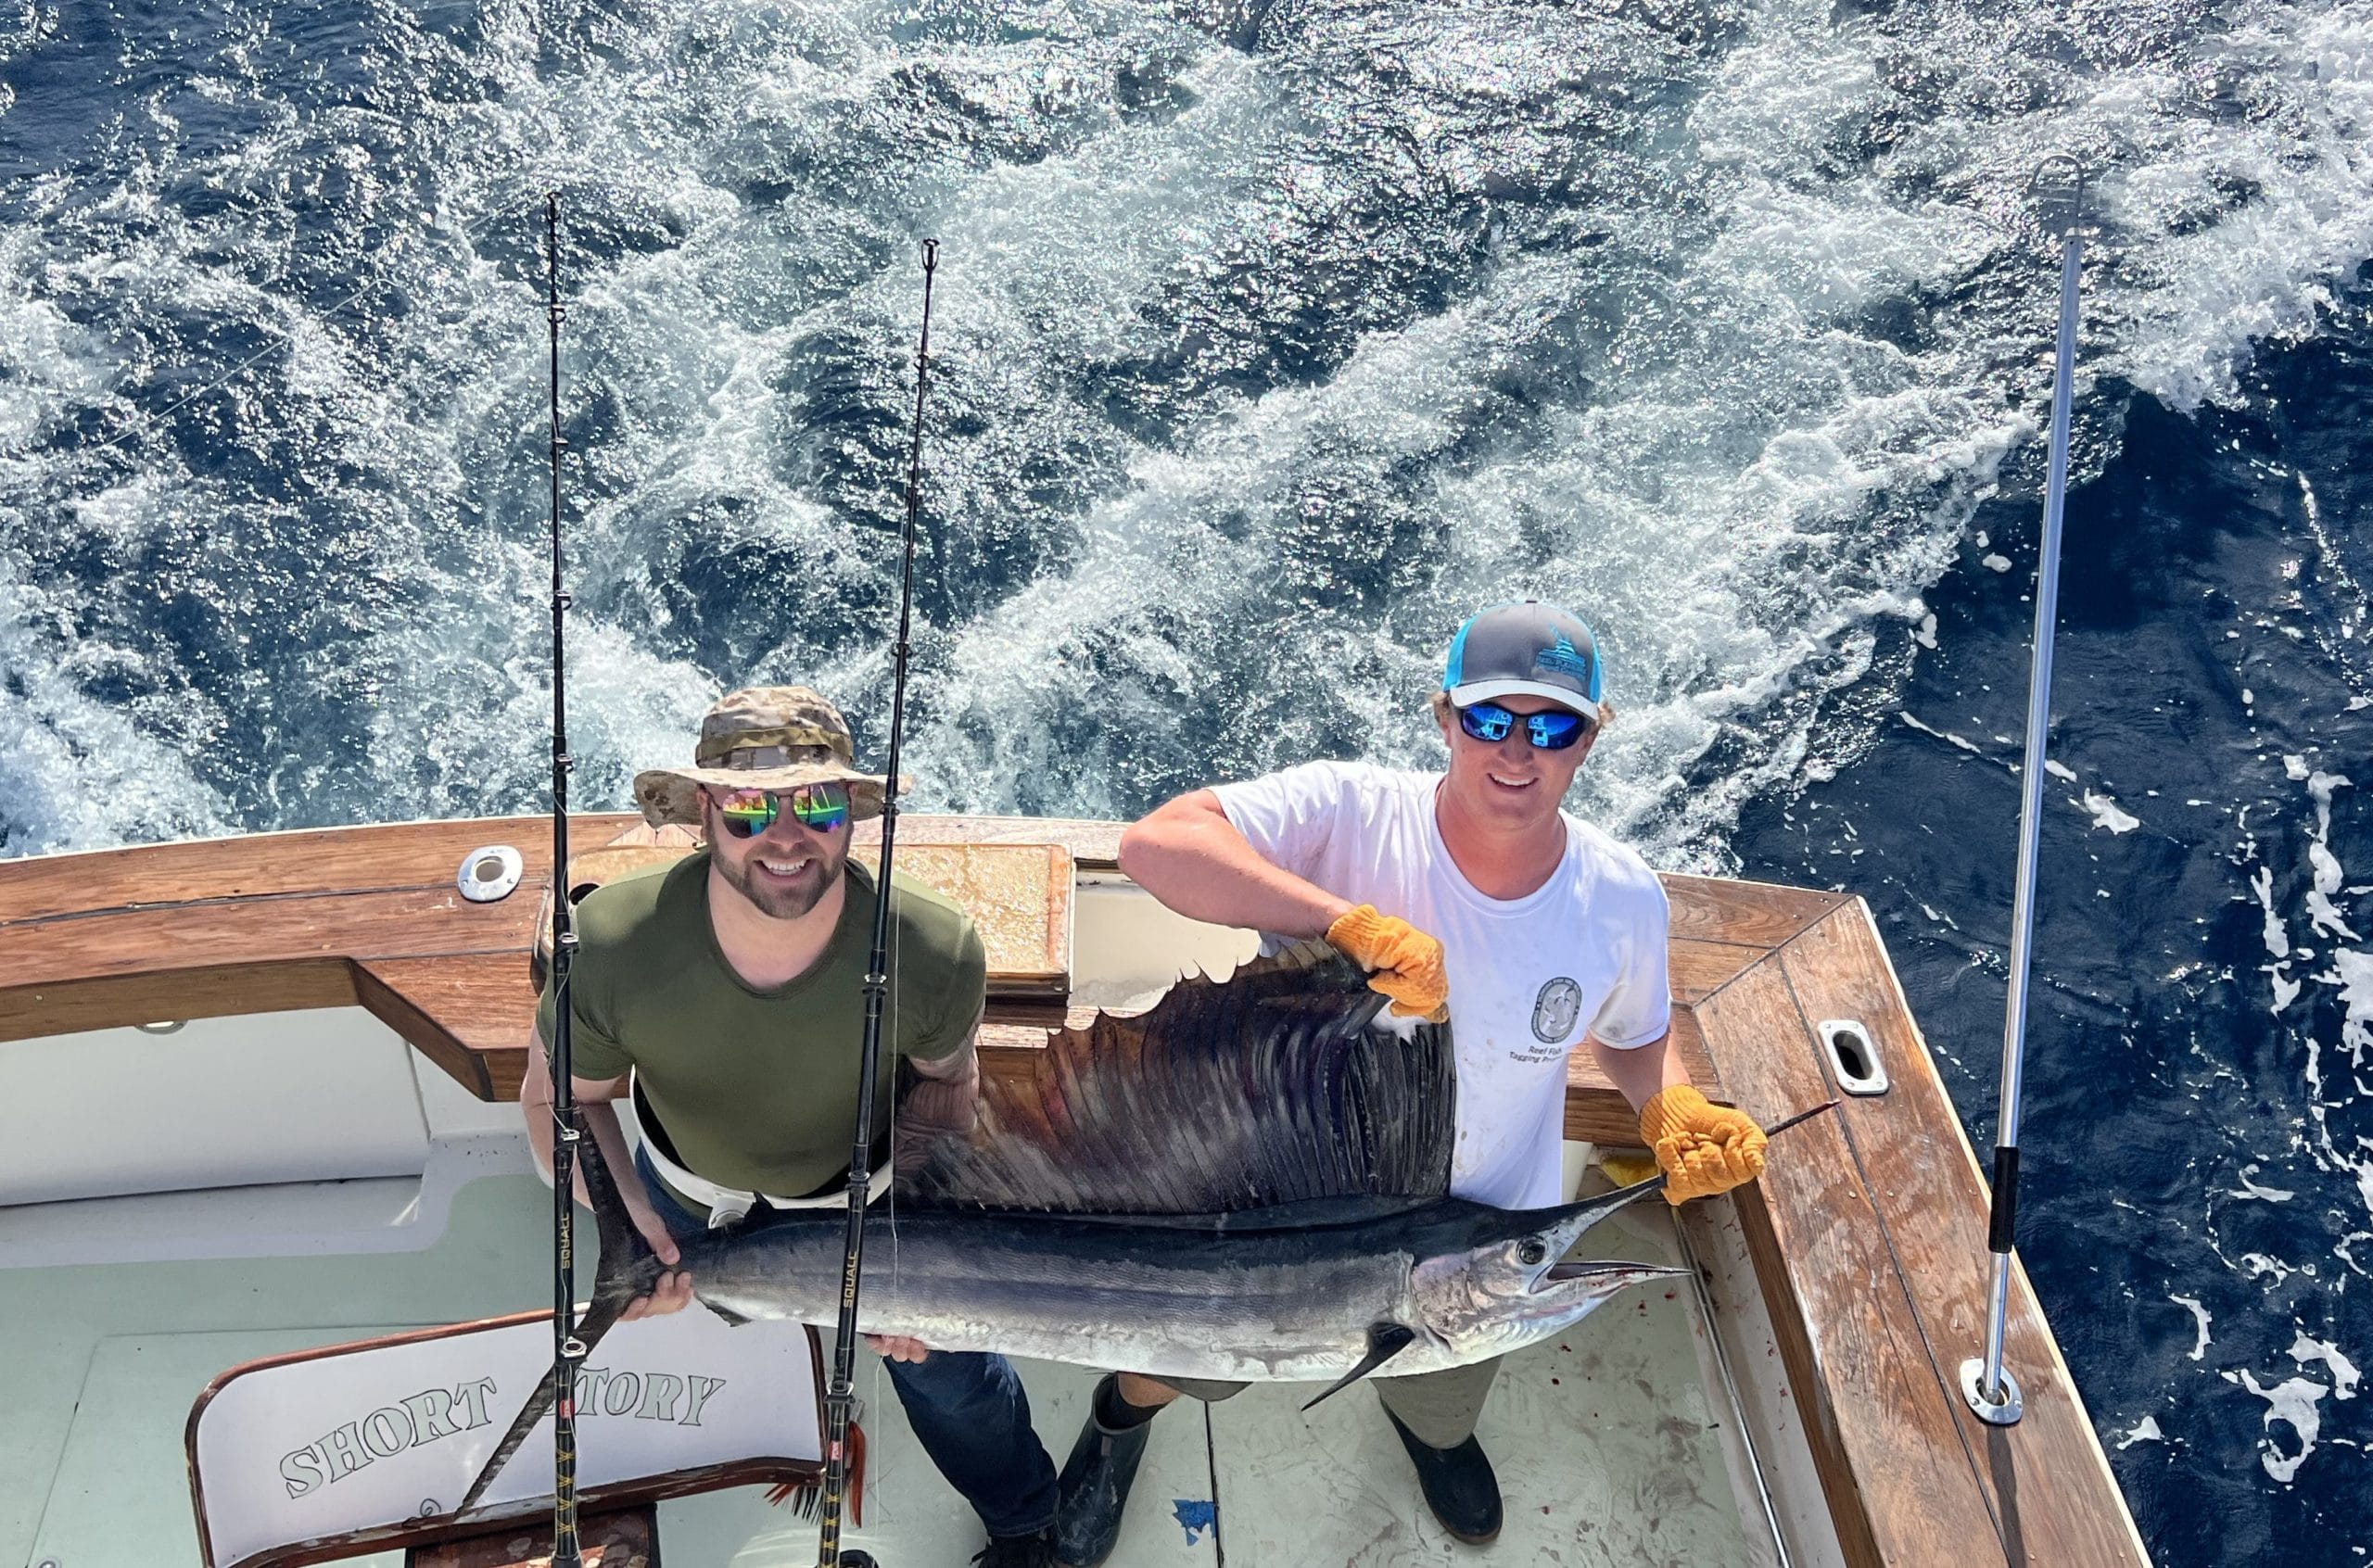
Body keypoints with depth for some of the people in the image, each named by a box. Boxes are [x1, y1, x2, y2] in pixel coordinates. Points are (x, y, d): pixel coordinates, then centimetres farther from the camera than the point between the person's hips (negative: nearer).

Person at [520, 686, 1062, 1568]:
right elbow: (561, 1099, -19)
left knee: (945, 1371, 17)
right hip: (688, 1188, 1)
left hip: (865, 1191, -1)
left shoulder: (935, 953, -38)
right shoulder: (609, 947, -39)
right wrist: (623, 1218, -36)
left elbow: (946, 1079, -15)